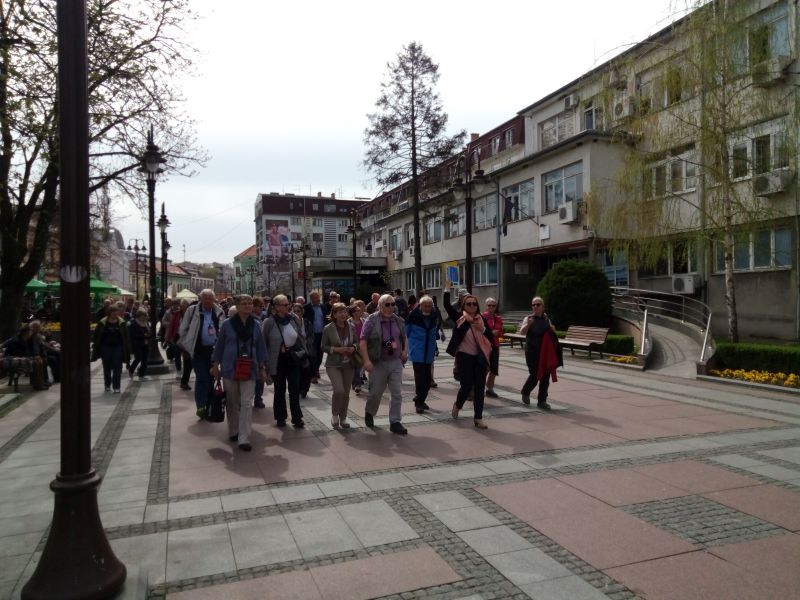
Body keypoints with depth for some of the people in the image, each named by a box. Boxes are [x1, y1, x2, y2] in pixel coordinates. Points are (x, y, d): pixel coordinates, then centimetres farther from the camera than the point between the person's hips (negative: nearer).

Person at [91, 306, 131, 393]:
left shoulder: (121, 323, -3)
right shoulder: (102, 323, -3)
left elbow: (126, 337, 0)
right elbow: (96, 336, 3)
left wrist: (126, 349, -3)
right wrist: (96, 347, 1)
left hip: (117, 347, -1)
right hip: (106, 347, 1)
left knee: (117, 367, -4)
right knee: (107, 367, 12)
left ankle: (116, 387, 0)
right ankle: (107, 385, 28)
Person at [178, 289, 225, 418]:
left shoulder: (219, 313, 4)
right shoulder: (192, 310, -3)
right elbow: (184, 328, 1)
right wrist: (184, 344, 0)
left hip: (213, 349, 3)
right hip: (198, 349, -3)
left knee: (210, 377, 12)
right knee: (201, 377, -9)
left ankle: (209, 405, 24)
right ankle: (200, 406, -5)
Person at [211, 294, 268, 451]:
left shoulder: (256, 325, 3)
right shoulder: (227, 324, -2)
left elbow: (261, 347, 8)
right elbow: (219, 345, 4)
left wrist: (263, 367, 6)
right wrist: (215, 365, 4)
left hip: (249, 369, 1)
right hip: (230, 368, 0)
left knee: (247, 403, -6)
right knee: (232, 403, 11)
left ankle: (243, 439, -4)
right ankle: (233, 432, 29)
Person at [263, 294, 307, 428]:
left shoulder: (294, 319, 0)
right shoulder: (269, 322, -11)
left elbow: (301, 337, 9)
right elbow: (263, 342, -5)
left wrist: (304, 352, 4)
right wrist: (266, 360, -5)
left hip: (294, 358, 2)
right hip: (278, 361, -2)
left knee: (295, 389, 3)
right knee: (279, 390, 12)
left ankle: (297, 419, 10)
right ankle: (280, 418, 25)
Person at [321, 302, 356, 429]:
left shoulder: (351, 327, 2)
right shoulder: (328, 328, -8)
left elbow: (356, 341, 13)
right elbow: (323, 347, -4)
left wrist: (353, 348, -8)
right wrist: (336, 349, -18)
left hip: (348, 364, 4)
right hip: (333, 365, -4)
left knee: (346, 393, 9)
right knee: (339, 390, -19)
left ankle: (343, 418, 27)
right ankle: (334, 415, 7)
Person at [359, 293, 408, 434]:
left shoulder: (399, 321, 6)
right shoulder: (372, 320, -9)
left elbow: (404, 338, 21)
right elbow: (363, 340, -12)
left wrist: (405, 350, 3)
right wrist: (366, 360, -19)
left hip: (396, 362, 4)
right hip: (378, 363, -3)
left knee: (397, 393, 0)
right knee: (375, 392, 10)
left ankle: (395, 422, 10)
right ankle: (369, 413, 39)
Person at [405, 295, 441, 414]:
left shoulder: (434, 316, 2)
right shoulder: (413, 315, -12)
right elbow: (407, 331, 1)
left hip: (429, 353, 5)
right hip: (417, 352, -5)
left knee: (427, 379, 10)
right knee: (420, 378, -9)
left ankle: (420, 400, 25)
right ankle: (419, 402, -1)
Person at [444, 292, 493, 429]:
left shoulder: (482, 320, 5)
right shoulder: (460, 318, -4)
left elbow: (491, 338, 3)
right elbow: (447, 305, -15)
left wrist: (483, 329, -14)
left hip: (480, 357, 3)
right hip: (464, 357, -3)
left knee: (479, 388, 3)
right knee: (466, 386, -2)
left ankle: (478, 418, 11)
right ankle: (457, 405, 29)